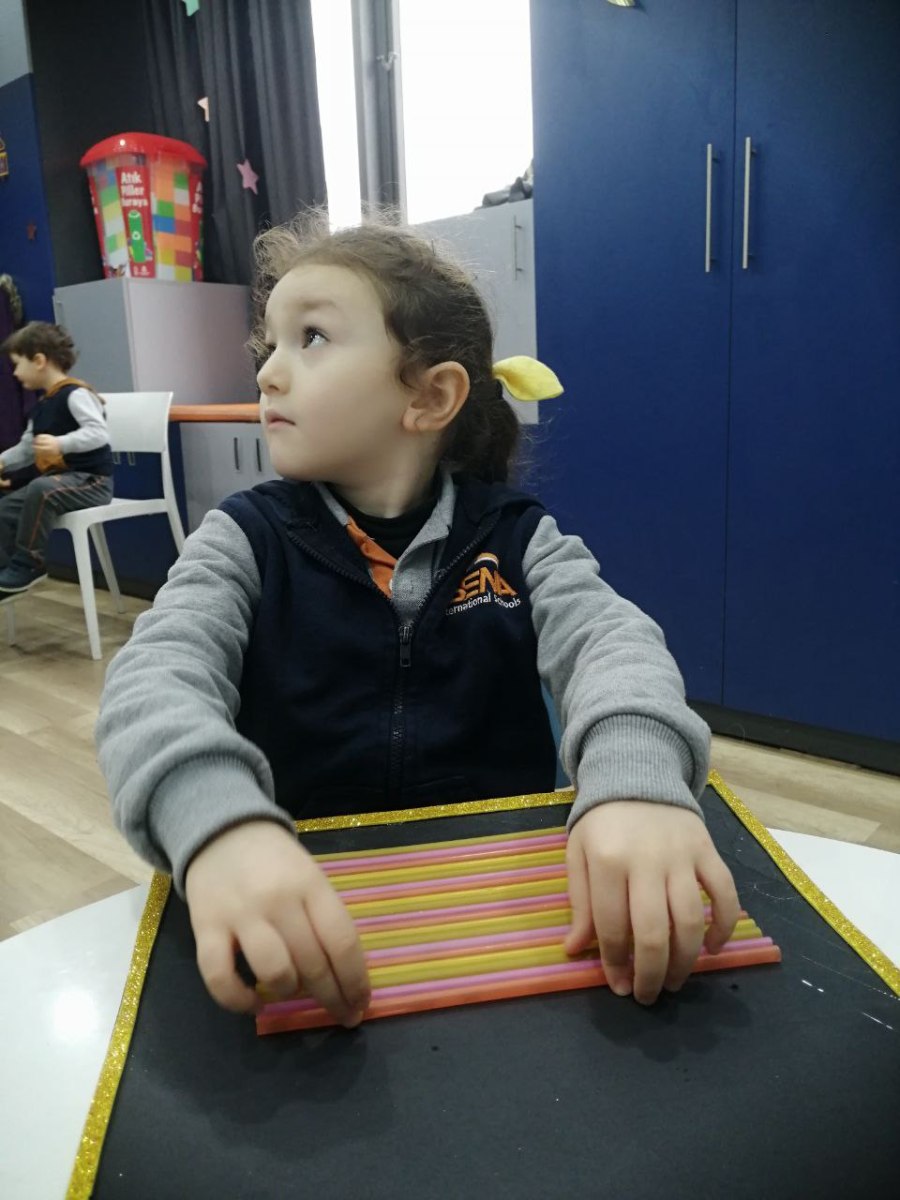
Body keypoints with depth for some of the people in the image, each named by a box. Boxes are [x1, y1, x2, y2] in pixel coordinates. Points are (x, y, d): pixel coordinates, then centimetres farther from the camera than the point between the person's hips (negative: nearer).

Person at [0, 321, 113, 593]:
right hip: (58, 478, 10)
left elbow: (98, 433, -29)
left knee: (41, 490, -35)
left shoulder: (75, 394, -14)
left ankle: (27, 566, -23)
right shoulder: (42, 405, 16)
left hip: (91, 479, -10)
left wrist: (61, 444, -42)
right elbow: (27, 447, 24)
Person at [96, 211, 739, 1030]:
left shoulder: (517, 539, 1)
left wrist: (637, 781, -39)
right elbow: (156, 676, -17)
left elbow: (611, 641, -15)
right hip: (305, 900, 1)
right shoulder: (246, 539, -1)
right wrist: (218, 822, -40)